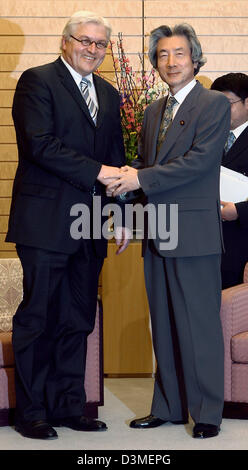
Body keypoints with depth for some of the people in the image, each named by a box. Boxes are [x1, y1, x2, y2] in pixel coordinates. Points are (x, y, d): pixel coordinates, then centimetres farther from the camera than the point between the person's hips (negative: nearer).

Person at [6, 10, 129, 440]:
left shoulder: (109, 95, 18)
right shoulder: (37, 81, -3)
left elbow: (116, 160, 19)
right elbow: (41, 144, -15)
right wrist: (97, 171, -16)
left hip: (90, 227, 7)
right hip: (46, 222, -6)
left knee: (78, 320, 10)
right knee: (37, 318, -1)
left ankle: (68, 406, 19)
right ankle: (31, 412, 9)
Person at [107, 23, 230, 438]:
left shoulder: (214, 104, -5)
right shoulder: (153, 111, 18)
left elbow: (200, 160, -16)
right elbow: (144, 162, 18)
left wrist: (141, 179, -18)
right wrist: (125, 178, -6)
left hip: (194, 232, -7)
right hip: (157, 233, 7)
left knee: (199, 325, -2)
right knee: (164, 326, 12)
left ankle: (207, 413, 7)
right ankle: (168, 406, 22)